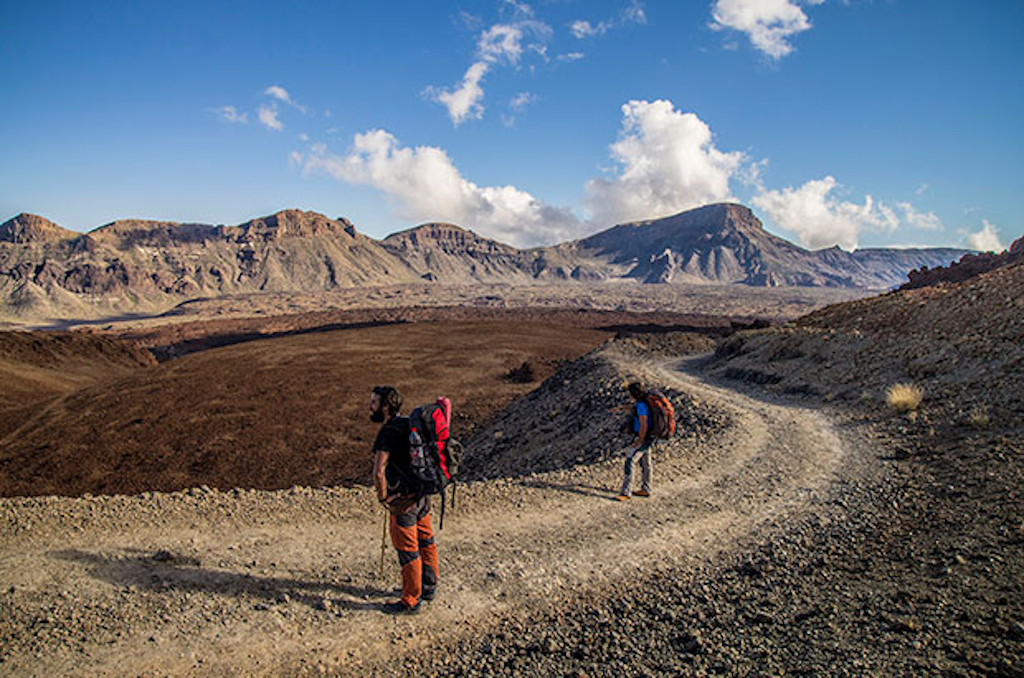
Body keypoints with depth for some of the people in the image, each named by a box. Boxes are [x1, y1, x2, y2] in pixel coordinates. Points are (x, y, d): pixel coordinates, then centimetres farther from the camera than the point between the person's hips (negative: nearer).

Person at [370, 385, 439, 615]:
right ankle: (429, 587, 36)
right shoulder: (409, 423, 6)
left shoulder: (388, 432, -22)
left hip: (404, 500, -9)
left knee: (407, 549, 3)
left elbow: (378, 472, -29)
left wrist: (382, 497, -12)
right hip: (422, 493, 9)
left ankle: (411, 602, 16)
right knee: (425, 542, 20)